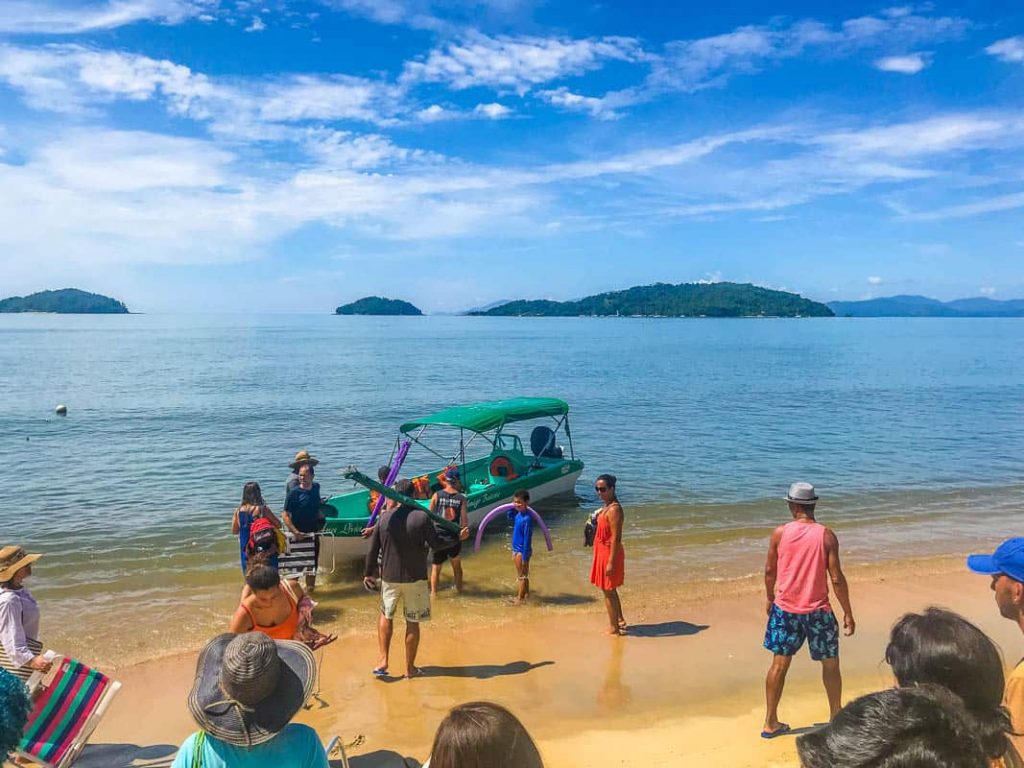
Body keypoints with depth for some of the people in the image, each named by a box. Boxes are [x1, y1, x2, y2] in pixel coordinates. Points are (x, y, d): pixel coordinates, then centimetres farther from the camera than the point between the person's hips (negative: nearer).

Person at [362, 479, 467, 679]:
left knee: (386, 615, 23)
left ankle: (383, 660, 14)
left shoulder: (385, 518, -4)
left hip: (389, 577, 2)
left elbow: (373, 549, 1)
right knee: (412, 623, 10)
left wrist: (368, 574, 14)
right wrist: (459, 538, 8)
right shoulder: (422, 517, -12)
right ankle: (410, 668, 20)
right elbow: (436, 544, -7)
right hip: (415, 578, -2)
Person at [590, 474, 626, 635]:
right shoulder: (607, 507, 7)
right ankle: (619, 621, 35)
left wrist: (611, 562, -24)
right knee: (610, 590, 21)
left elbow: (616, 538, -24)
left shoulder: (614, 509, -22)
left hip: (610, 553, -10)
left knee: (608, 591, 2)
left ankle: (614, 628, 13)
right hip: (603, 552, 10)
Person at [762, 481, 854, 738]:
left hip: (785, 609, 1)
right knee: (830, 664, 19)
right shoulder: (826, 536, -9)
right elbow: (836, 578, -9)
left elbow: (769, 571, 1)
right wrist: (848, 613, 1)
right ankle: (836, 716, 32)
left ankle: (771, 722, 16)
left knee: (779, 664, 10)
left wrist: (770, 599, 18)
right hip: (817, 611, -1)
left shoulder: (779, 533, -6)